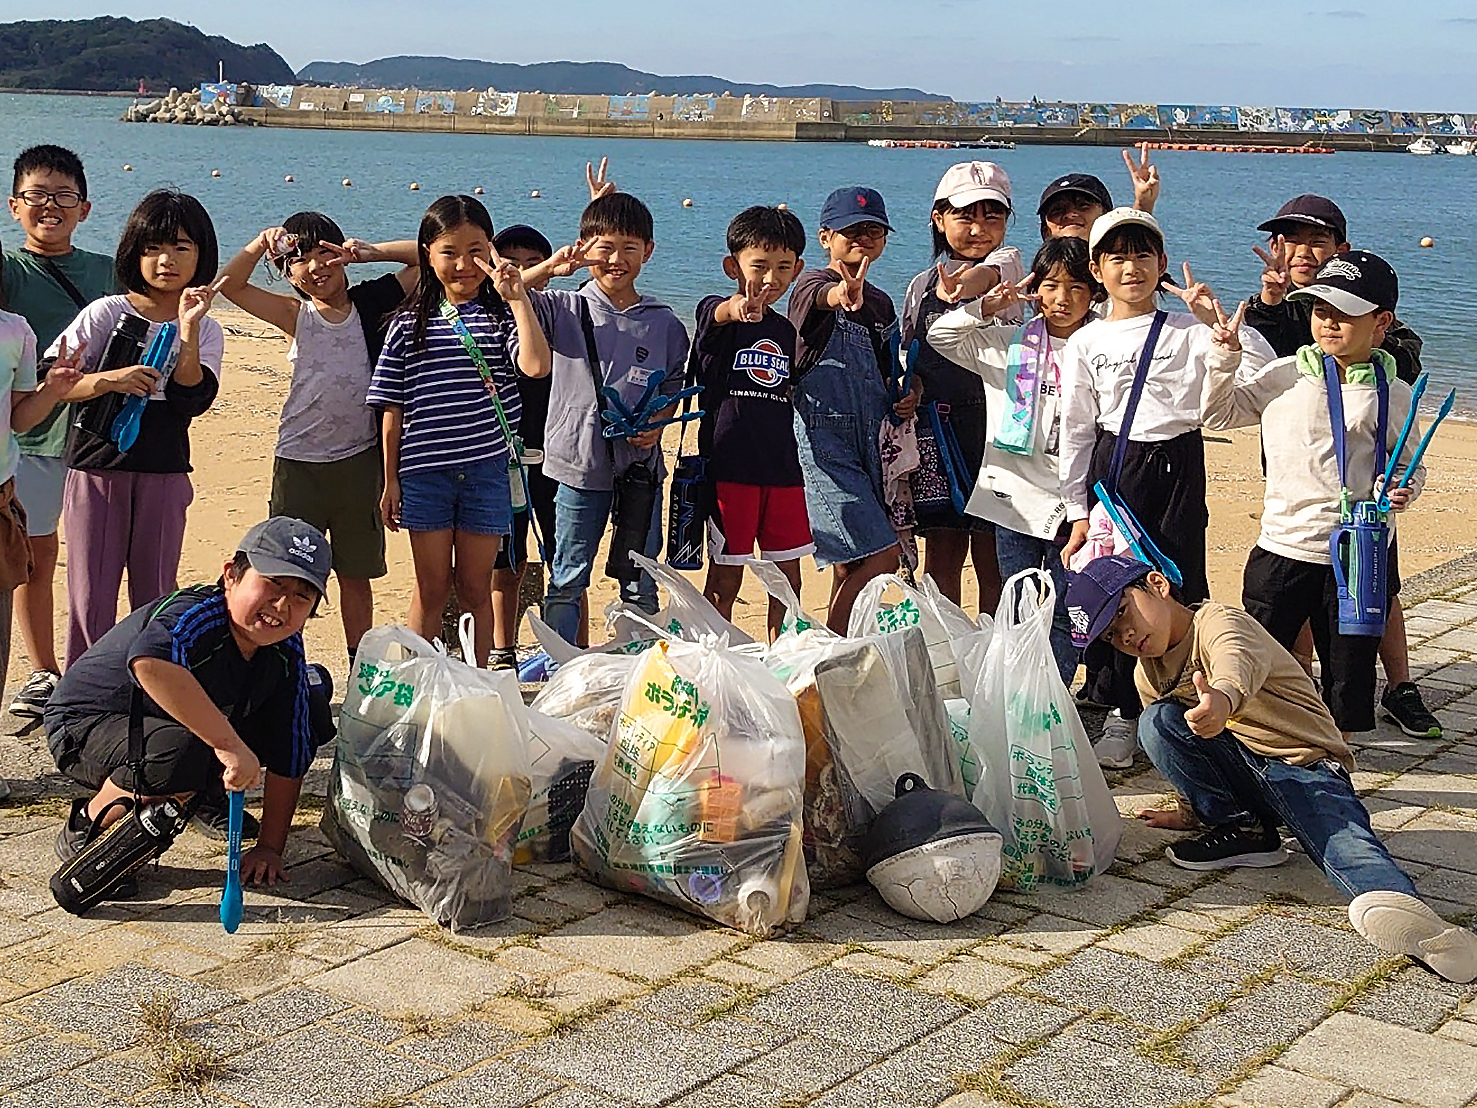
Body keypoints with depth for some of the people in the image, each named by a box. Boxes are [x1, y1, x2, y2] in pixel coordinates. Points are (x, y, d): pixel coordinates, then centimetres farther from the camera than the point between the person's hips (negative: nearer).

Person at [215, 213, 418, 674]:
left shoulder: (371, 302, 5)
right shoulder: (296, 316, 4)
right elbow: (227, 284, -1)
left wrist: (372, 251, -6)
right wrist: (262, 243, -13)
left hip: (360, 461, 0)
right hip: (299, 462, 0)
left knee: (356, 575, 10)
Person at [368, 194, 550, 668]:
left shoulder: (502, 314, 2)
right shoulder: (409, 324, 4)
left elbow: (537, 365, -18)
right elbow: (393, 408, 5)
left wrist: (517, 298, -17)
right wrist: (391, 480, 4)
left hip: (487, 469, 0)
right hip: (424, 472, 0)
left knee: (475, 588, 9)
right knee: (432, 588, 8)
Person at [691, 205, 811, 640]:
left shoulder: (786, 330, 13)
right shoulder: (718, 314, -5)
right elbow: (718, 314, -33)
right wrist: (738, 308, -54)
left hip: (782, 467, 5)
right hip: (729, 465, -5)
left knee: (788, 575, 10)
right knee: (725, 576, 1)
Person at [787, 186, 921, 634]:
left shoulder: (881, 304, 17)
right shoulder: (813, 284, -5)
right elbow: (820, 297, -31)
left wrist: (910, 394, 5)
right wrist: (842, 293, -55)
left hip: (869, 438, 7)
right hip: (822, 435, -7)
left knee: (850, 564, 9)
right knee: (881, 554, -15)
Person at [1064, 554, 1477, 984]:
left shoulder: (1219, 623, -17)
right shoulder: (1148, 675, 8)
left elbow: (1239, 659, -43)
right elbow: (1175, 739, 23)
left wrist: (1224, 695, -66)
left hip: (1304, 764, -6)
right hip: (1237, 768, 6)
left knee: (1341, 834, -37)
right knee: (1157, 722, -17)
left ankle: (1405, 911, -68)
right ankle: (1242, 829, -10)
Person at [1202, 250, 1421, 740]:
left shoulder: (1393, 395, 2)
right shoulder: (1285, 377, 3)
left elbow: (1408, 464, 12)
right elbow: (1218, 413, 8)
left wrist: (1399, 490, -10)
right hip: (1282, 547, 0)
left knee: (1349, 660, 10)